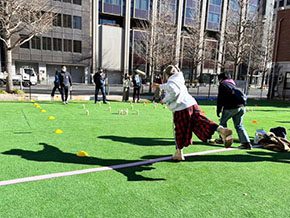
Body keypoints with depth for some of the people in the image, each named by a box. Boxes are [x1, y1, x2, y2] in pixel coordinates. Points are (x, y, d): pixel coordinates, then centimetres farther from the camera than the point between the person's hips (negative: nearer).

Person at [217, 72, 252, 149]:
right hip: (241, 106, 7)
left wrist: (218, 110, 1)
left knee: (223, 122, 14)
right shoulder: (233, 84, 25)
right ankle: (247, 143, 1)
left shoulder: (222, 85, 2)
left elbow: (220, 98, -3)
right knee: (239, 125, 10)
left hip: (231, 108, -7)